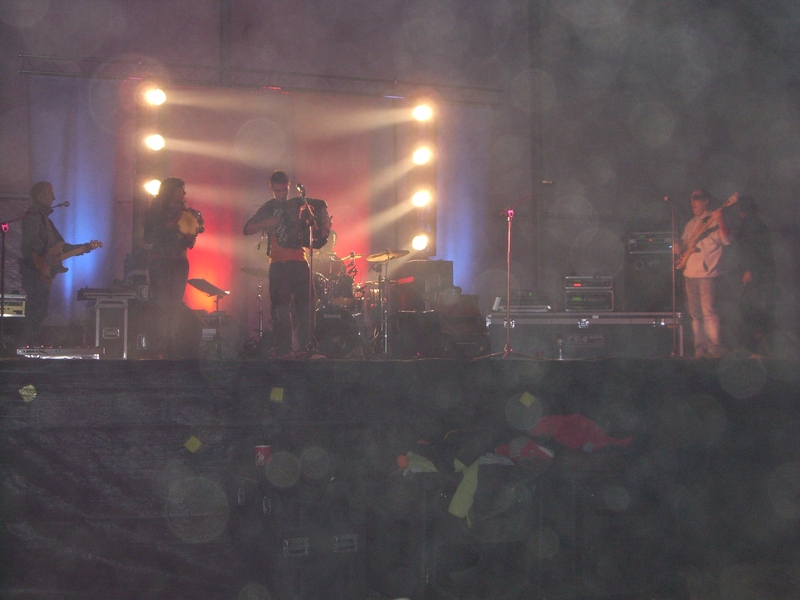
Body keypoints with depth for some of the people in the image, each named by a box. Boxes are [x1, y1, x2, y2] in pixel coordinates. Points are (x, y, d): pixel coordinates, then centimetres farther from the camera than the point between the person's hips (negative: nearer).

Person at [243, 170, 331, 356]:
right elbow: (247, 229, 5)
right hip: (278, 264, -1)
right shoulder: (267, 208, 10)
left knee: (304, 307, -1)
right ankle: (283, 353, -1)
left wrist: (324, 223, 4)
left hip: (299, 262, 1)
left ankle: (307, 349, 2)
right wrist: (265, 223, -11)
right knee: (280, 309, -3)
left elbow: (321, 205, 22)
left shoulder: (298, 203, 12)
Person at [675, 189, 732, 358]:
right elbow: (684, 244, 28)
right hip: (690, 274, 8)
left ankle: (715, 349, -10)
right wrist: (679, 250, 6)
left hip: (707, 274, -8)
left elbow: (726, 240, -16)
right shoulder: (691, 224, 19)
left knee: (708, 312, -13)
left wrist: (720, 222, -29)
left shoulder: (714, 220, -3)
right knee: (695, 314, 7)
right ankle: (700, 349, 12)